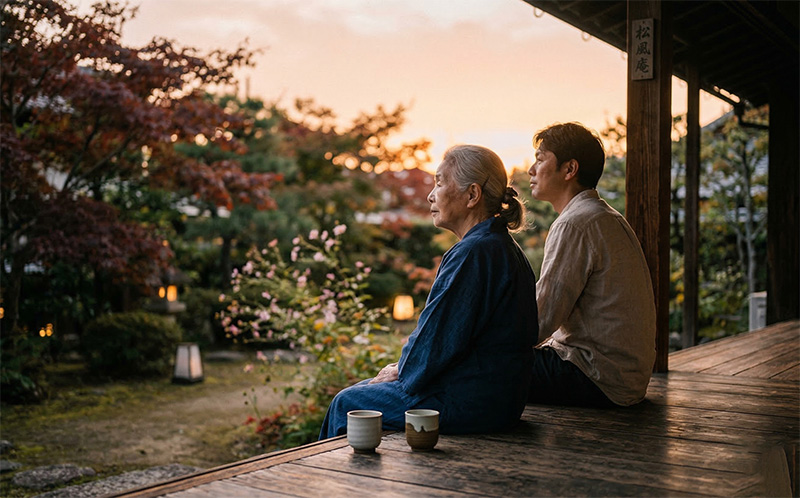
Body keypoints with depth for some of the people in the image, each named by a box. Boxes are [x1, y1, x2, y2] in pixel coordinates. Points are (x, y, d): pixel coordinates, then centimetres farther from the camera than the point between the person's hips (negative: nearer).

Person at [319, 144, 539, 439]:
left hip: (468, 404, -10)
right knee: (363, 389, 22)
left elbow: (440, 339, -22)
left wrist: (402, 371, -3)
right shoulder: (502, 247, 11)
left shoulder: (474, 253, -23)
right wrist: (404, 369, 11)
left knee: (346, 404, 6)